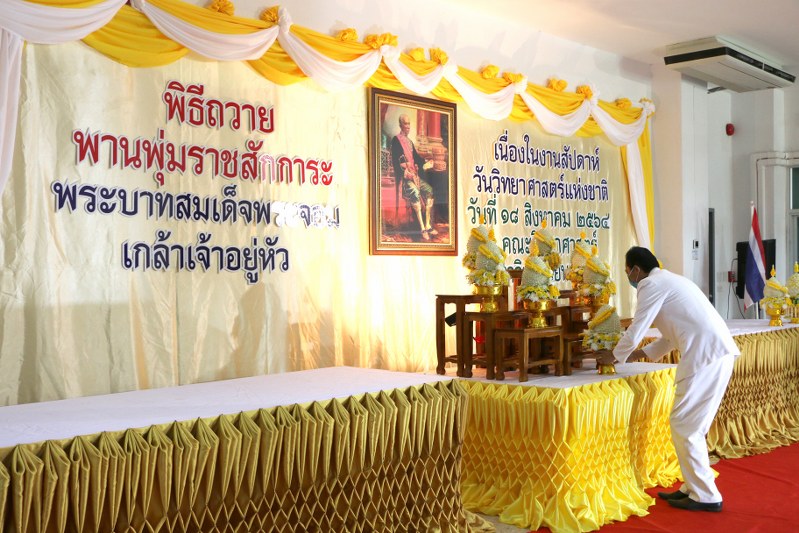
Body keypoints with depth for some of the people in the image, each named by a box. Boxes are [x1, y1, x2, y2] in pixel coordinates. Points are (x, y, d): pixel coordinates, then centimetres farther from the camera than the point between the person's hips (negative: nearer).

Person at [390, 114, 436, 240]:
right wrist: (405, 172, -22)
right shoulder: (396, 140, -3)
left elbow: (416, 157, 18)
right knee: (415, 191, -34)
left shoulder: (409, 141, 22)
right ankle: (422, 228, -38)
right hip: (403, 176, -8)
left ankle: (428, 225, -15)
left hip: (414, 174, 8)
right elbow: (395, 161, -12)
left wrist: (425, 164, -1)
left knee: (429, 189, -15)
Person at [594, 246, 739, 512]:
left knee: (683, 424, -2)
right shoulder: (669, 280, 25)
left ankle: (705, 496, 4)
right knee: (691, 424, 16)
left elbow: (636, 330, -2)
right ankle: (694, 487, 23)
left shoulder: (651, 284, -5)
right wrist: (642, 353, 34)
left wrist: (614, 356, 14)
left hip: (705, 354, -10)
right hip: (718, 351, 10)